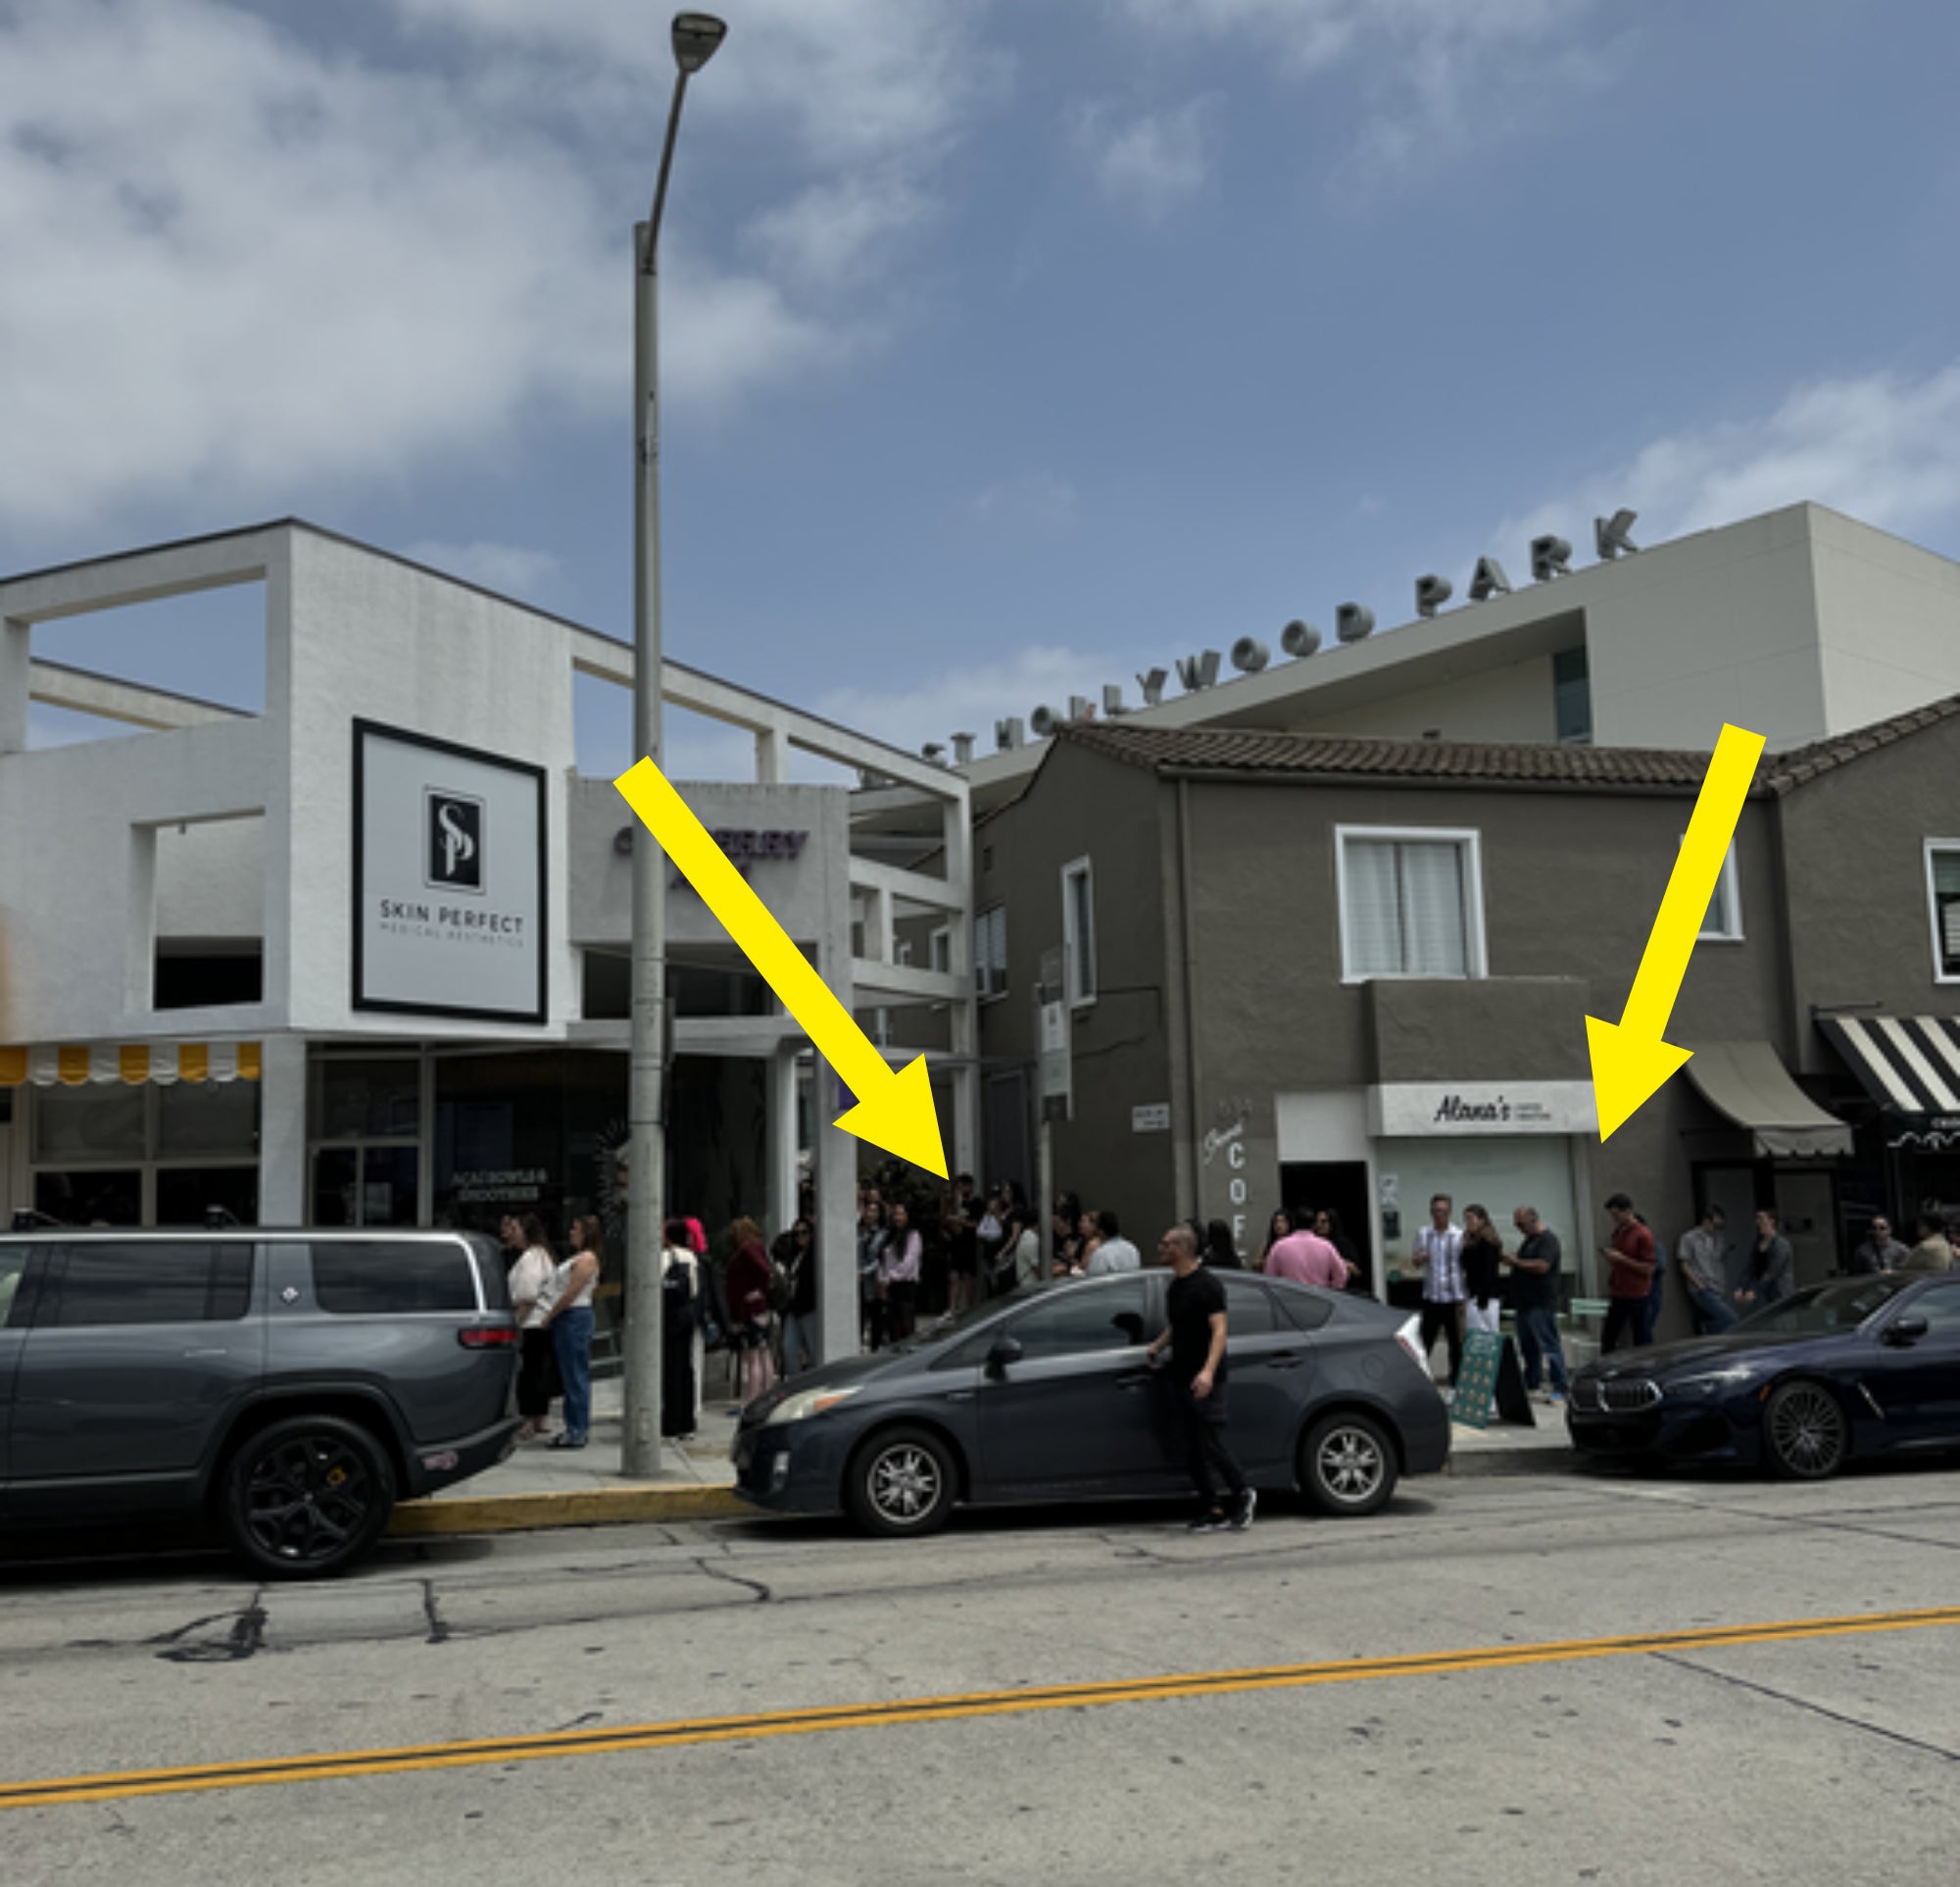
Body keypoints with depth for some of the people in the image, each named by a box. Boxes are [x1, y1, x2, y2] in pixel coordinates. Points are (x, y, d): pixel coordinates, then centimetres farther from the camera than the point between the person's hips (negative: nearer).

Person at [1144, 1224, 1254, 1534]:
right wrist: (1157, 1347, 13)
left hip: (1205, 1381, -8)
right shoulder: (1174, 1287, 16)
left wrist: (1208, 1371, -27)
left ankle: (1243, 1494, 10)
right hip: (1180, 1378, 8)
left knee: (1212, 1445, -8)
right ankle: (1213, 1511, 11)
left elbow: (1219, 1330, -16)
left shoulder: (1208, 1285, -10)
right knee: (1193, 1450, 7)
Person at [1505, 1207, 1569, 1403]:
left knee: (1549, 1345, -7)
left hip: (1540, 1304, -10)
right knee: (1528, 1346, 13)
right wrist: (1512, 1260, 12)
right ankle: (1530, 1385, 21)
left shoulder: (1547, 1239, -12)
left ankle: (1560, 1388, -4)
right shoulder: (1528, 1239, 19)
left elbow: (1542, 1266, -23)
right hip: (1525, 1303, 10)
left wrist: (1517, 1262, -15)